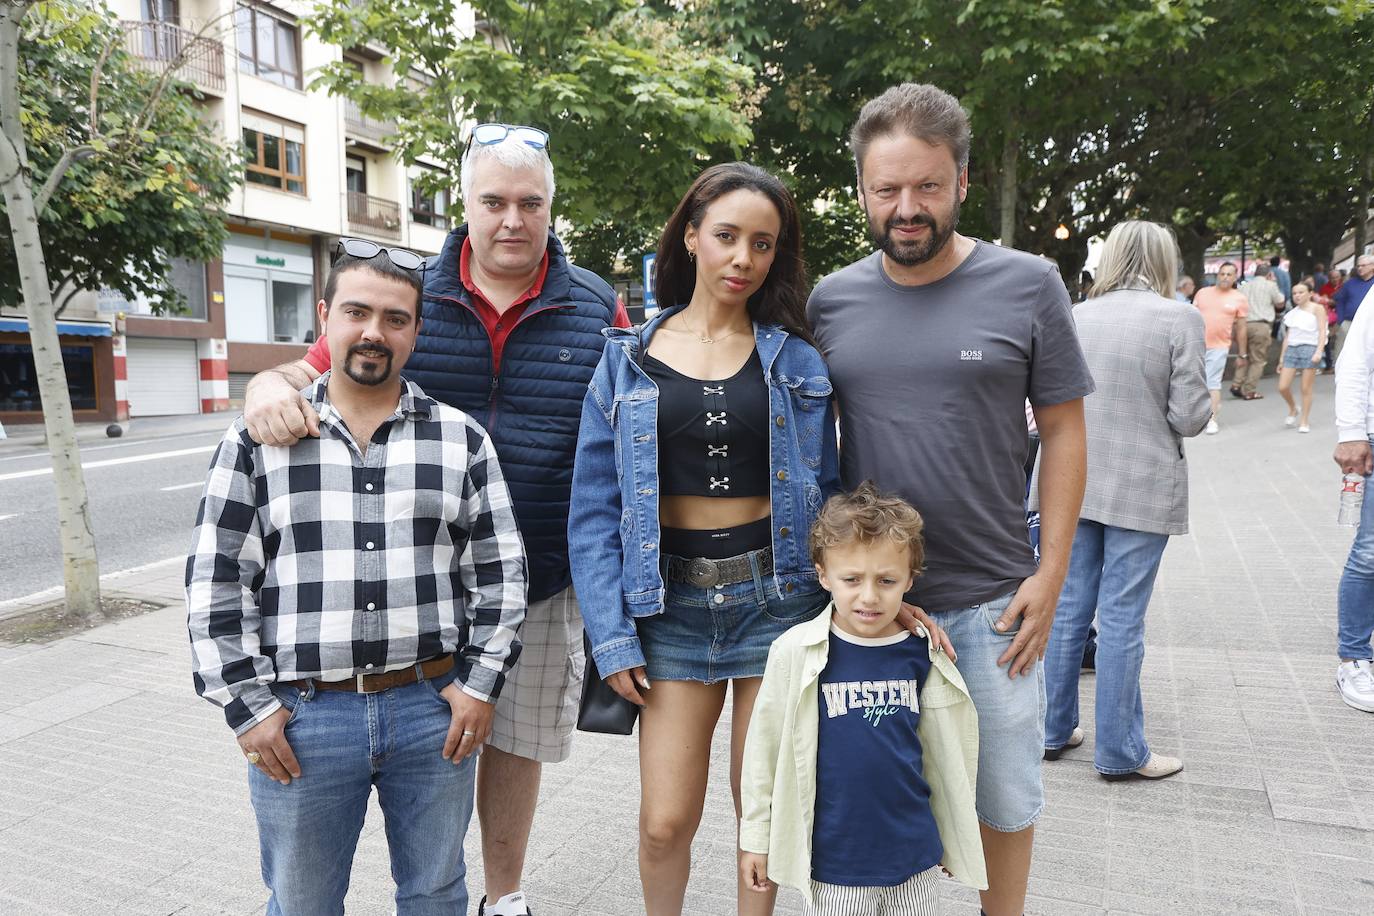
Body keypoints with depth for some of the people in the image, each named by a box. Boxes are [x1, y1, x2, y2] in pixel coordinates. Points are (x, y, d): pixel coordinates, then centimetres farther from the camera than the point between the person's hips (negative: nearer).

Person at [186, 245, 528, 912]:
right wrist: (247, 703, -3)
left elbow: (499, 570, 2)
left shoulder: (460, 438, 2)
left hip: (435, 709, 1)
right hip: (298, 718, 0)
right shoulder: (258, 438, 0)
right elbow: (216, 580, 1)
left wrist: (480, 681, -3)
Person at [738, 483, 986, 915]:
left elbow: (944, 752, 7)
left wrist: (956, 836, 16)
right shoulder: (797, 651, -15)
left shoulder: (922, 653, -6)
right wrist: (756, 837, 1)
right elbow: (764, 748, -6)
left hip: (914, 852, 3)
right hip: (834, 860, -3)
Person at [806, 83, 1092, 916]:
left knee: (1005, 793, 15)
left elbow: (1063, 430, -1)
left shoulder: (1028, 286, -5)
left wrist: (1050, 573, -6)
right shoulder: (831, 301, 0)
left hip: (992, 598, -1)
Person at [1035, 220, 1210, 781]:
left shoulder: (1074, 317, 2)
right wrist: (1204, 406, 11)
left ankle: (1055, 730, 25)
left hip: (1074, 484, 4)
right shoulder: (1178, 318, -10)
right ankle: (1119, 752, 16)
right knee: (1122, 619, 3)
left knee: (1068, 607, 13)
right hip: (1142, 489, -4)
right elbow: (1190, 418, -11)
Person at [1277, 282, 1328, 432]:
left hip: (1309, 348, -5)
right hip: (1291, 349, 5)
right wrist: (1282, 357, 16)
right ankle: (1293, 410, 25)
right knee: (1283, 387, -3)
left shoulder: (1317, 308, 2)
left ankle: (1305, 421, 6)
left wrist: (1319, 351, -19)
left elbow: (1322, 331, -6)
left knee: (1306, 388, -2)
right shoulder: (1293, 312, 17)